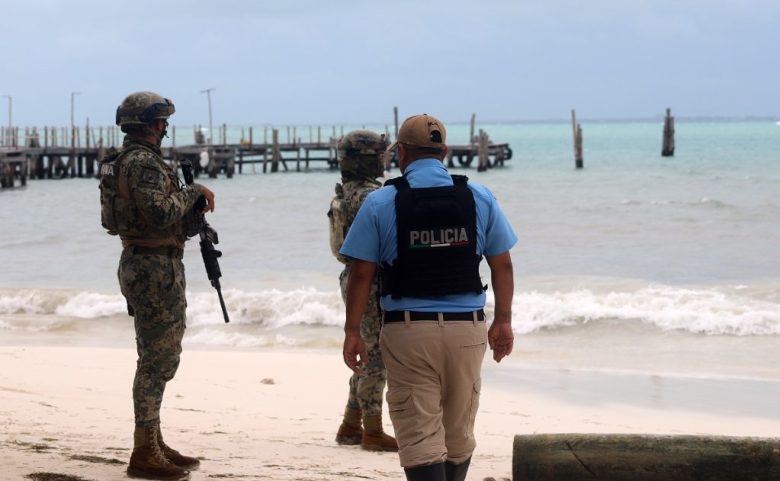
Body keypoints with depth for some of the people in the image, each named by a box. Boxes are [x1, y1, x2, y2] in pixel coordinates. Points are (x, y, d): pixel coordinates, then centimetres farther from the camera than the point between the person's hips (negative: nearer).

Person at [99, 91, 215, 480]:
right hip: (155, 268, -11)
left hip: (140, 263, 11)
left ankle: (153, 444, 23)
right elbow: (160, 213, -28)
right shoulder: (144, 162, -17)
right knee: (158, 360, -8)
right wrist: (193, 191, -12)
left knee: (158, 358, 17)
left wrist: (193, 214, 6)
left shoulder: (127, 160, 16)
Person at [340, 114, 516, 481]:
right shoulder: (479, 197, 4)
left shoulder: (380, 202, -3)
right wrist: (503, 321, 12)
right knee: (459, 435, 17)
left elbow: (361, 273, -5)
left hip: (408, 330, -3)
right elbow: (502, 264, 5)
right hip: (466, 328, 3)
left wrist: (352, 333, 0)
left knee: (419, 437, -2)